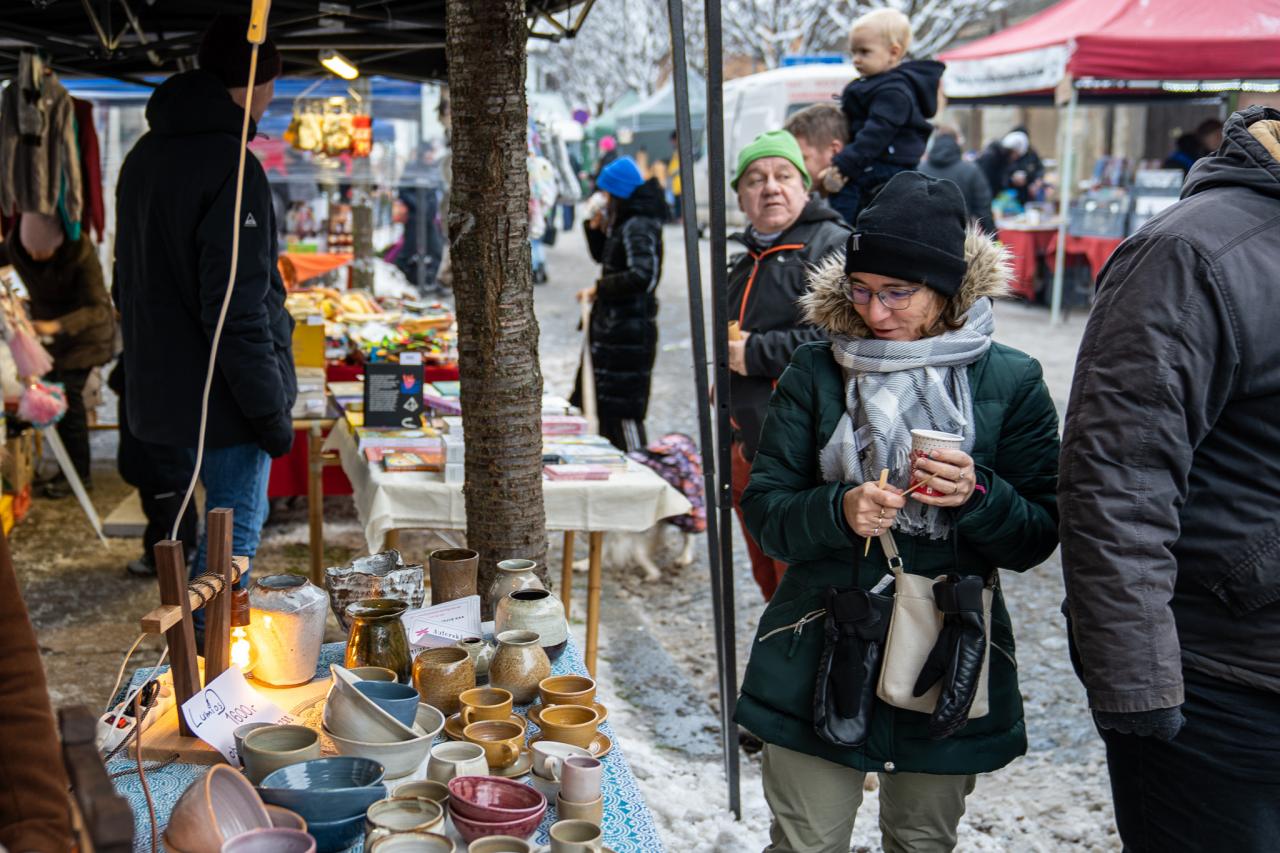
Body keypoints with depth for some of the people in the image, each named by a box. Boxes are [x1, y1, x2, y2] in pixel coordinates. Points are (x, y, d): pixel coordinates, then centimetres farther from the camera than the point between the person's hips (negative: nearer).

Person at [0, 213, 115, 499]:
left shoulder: (80, 251, -30)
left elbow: (97, 308, -34)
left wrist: (56, 326, -49)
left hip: (84, 329, -6)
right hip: (50, 328, 6)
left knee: (69, 392, -13)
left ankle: (78, 472, -4)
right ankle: (73, 468, 17)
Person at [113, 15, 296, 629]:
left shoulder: (145, 156, 11)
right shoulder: (232, 168, -19)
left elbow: (128, 283, 19)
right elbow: (237, 311, -23)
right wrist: (271, 411, -17)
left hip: (160, 389, 10)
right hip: (222, 396, -9)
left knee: (236, 513, 23)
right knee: (234, 529, 1)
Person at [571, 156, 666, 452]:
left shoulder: (637, 227, -17)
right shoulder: (623, 223, 13)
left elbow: (641, 275, -29)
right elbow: (601, 256, 26)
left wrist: (599, 289, -19)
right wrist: (596, 227, 9)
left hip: (629, 330, -10)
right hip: (612, 325, 10)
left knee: (622, 407, -5)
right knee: (604, 403, 18)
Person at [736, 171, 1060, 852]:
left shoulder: (1010, 381, -3)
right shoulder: (815, 374, -2)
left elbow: (1038, 538, -2)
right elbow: (763, 511, -4)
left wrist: (978, 496, -21)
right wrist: (838, 511, -23)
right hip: (819, 663, 0)